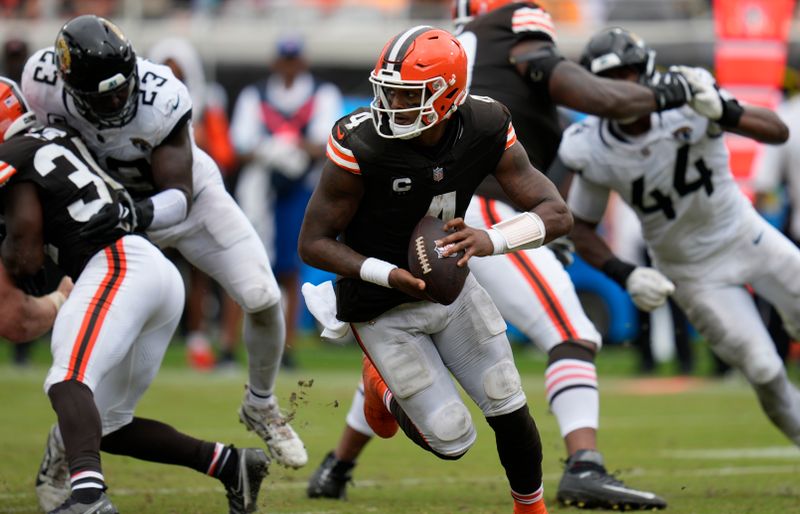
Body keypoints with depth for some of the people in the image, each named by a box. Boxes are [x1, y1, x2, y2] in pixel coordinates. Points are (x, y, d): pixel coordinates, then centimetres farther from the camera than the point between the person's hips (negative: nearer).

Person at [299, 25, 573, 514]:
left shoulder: (486, 129, -19)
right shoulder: (361, 146, -30)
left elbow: (557, 214, -21)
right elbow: (314, 243, -21)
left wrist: (489, 240, -40)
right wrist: (392, 276, -35)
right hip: (385, 310, -4)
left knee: (511, 413, 4)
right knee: (453, 442, -2)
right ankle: (385, 387, 29)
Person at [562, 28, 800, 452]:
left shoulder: (687, 102, -23)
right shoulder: (595, 154, -19)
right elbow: (581, 229, -4)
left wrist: (722, 112, -48)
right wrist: (625, 276, -20)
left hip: (746, 237, 1)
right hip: (691, 271, 0)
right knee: (764, 371, -7)